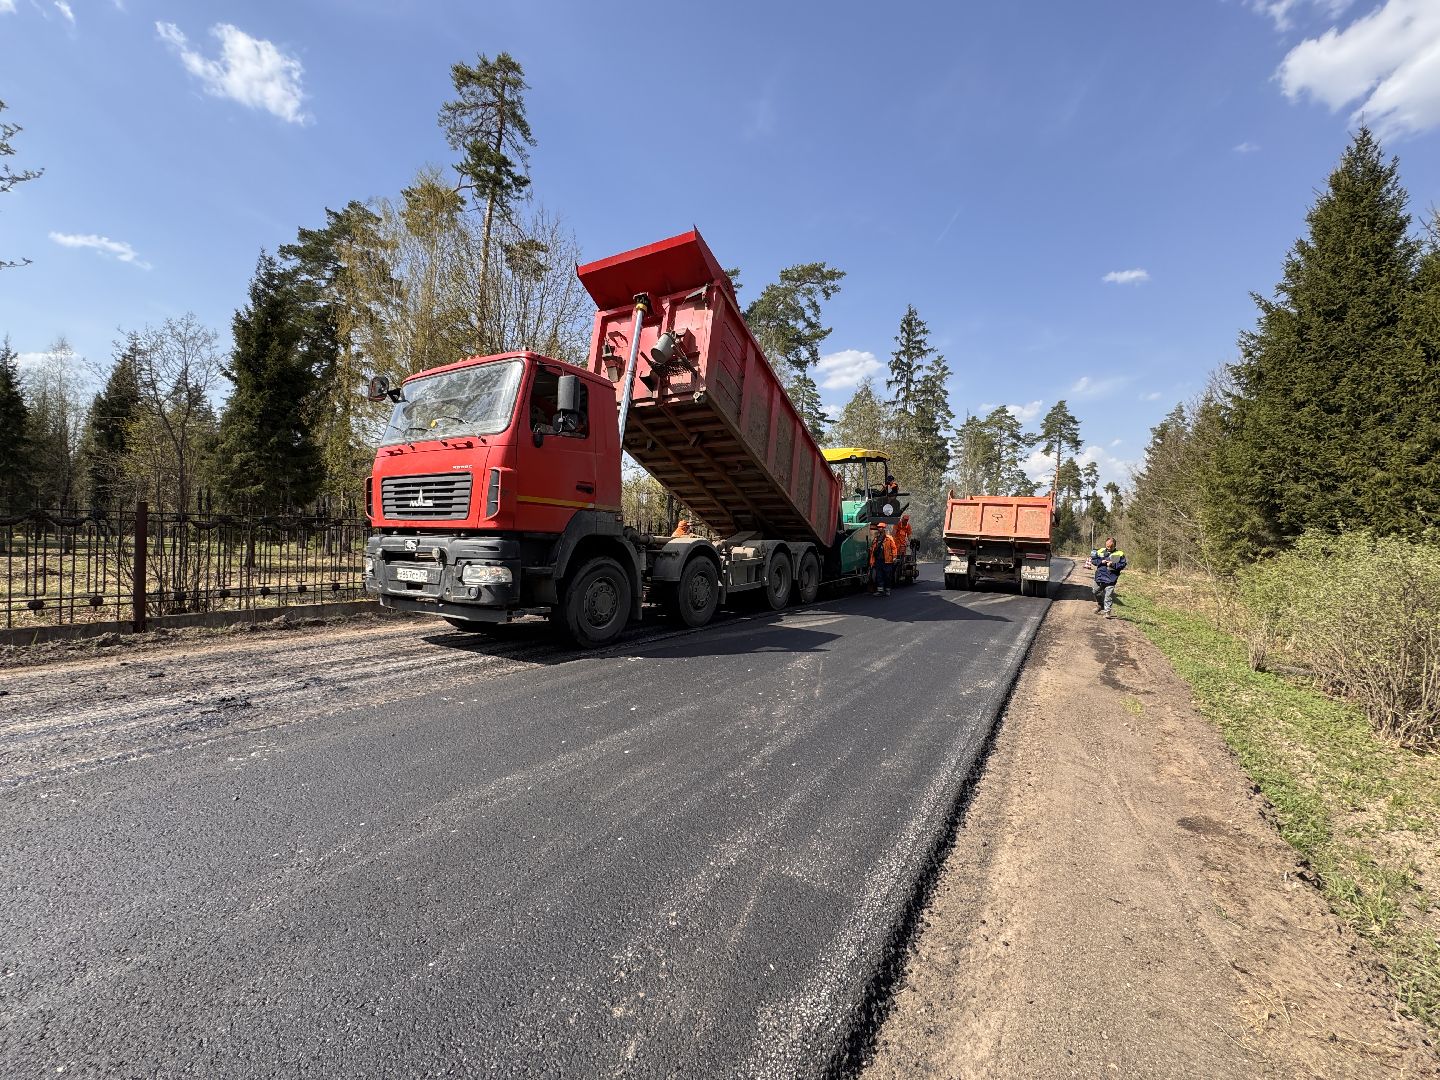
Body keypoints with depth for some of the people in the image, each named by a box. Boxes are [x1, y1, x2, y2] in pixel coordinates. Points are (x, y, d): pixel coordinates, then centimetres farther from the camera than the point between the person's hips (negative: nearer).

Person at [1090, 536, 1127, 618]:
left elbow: (1123, 565, -5)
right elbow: (1093, 560, 7)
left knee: (1108, 595, -6)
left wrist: (1113, 565, -18)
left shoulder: (1119, 554, -3)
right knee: (1096, 591, 17)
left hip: (1111, 578, -4)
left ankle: (1107, 610, 1)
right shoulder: (1100, 551, 4)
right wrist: (1101, 562, -10)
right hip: (1099, 577, 4)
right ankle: (1100, 604, 41)